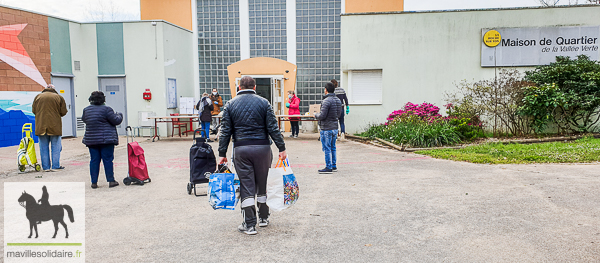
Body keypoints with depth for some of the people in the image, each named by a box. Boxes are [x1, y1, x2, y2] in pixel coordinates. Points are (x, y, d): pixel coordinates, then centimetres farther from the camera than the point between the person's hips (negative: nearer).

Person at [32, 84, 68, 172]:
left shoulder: (38, 96, 7)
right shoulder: (59, 97, 0)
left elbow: (33, 110, 7)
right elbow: (63, 112, -3)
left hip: (41, 126, 2)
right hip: (55, 126, -2)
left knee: (44, 147, 9)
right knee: (56, 147, 6)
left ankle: (46, 167, 13)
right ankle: (55, 166, 6)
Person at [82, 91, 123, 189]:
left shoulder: (86, 110, 6)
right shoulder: (106, 109, -11)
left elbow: (84, 119, 23)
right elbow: (116, 121, -7)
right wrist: (119, 115, 12)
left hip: (90, 140, 5)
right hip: (106, 140, -4)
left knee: (94, 160, 8)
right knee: (108, 160, 1)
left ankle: (94, 182, 11)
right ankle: (111, 181, 5)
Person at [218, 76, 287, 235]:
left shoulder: (230, 105, 5)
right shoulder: (263, 103, 2)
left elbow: (225, 131, 1)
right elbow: (273, 128, -2)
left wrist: (222, 153, 5)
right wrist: (282, 148, 2)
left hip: (241, 150, 0)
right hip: (262, 148, 1)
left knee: (246, 186, 3)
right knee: (262, 184, 14)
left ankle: (249, 225, 3)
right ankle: (264, 218, 27)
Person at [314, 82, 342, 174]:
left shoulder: (326, 101, -18)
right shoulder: (338, 100, 8)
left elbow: (322, 116, -19)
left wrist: (316, 115, 0)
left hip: (326, 129, -8)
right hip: (335, 127, 8)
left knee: (327, 148, -1)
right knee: (333, 147, 16)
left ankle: (329, 167, 4)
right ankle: (334, 166, 22)